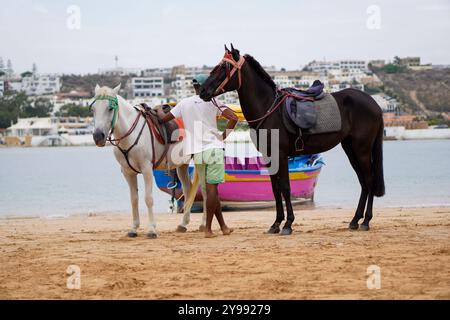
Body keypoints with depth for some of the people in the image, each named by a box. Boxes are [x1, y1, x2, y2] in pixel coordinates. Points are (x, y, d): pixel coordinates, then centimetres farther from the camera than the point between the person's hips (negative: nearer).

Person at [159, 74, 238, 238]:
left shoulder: (184, 103, 9)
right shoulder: (213, 102, -2)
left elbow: (164, 119, 10)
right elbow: (233, 118, -12)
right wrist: (224, 135, 0)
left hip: (196, 151, 4)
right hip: (214, 148, -4)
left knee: (209, 189, 11)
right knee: (212, 188, -6)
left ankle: (223, 226, 16)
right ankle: (208, 228, -10)